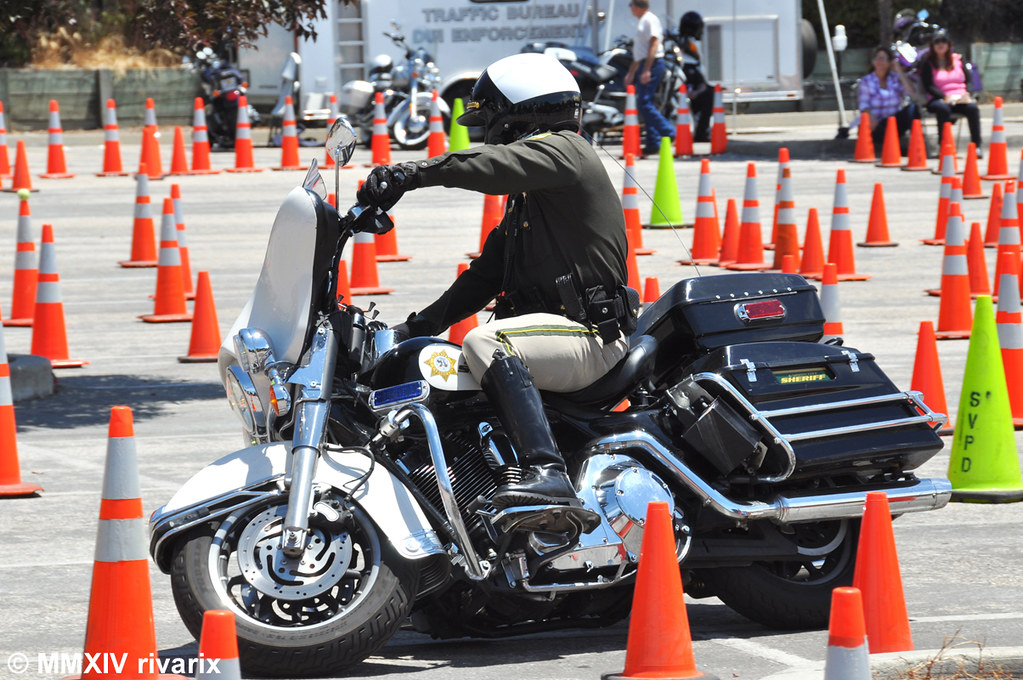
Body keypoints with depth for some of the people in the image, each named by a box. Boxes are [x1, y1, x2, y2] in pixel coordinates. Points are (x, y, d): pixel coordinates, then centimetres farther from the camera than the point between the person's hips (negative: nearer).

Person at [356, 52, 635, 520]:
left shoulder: (560, 150, -6)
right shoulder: (525, 200, 26)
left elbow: (493, 165, -27)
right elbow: (487, 275, 24)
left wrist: (410, 174, -33)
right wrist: (420, 325, 14)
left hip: (591, 336, -11)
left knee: (484, 345, -35)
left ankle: (548, 474, -46)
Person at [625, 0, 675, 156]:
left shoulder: (650, 20, -9)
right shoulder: (643, 21, 22)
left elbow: (654, 45, -19)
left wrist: (646, 70, -25)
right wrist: (631, 72, 33)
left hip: (652, 64, -10)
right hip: (645, 66, 10)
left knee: (644, 105, -16)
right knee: (645, 105, 9)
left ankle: (668, 132, -17)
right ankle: (653, 144, 9)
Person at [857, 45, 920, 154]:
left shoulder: (895, 78, 11)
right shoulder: (866, 81, 6)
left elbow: (910, 92, -7)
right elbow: (864, 106, -5)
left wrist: (899, 71, 0)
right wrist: (872, 119, -27)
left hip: (895, 121, 3)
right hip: (878, 124, -3)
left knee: (912, 108, -26)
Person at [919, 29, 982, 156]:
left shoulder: (958, 59, 17)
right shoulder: (927, 63, 7)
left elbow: (968, 80, 13)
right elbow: (928, 86, -3)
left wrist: (966, 94, -9)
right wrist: (945, 97, -18)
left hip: (961, 98, 2)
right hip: (939, 100, -2)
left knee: (972, 108, -31)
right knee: (943, 109, -38)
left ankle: (976, 146, -32)